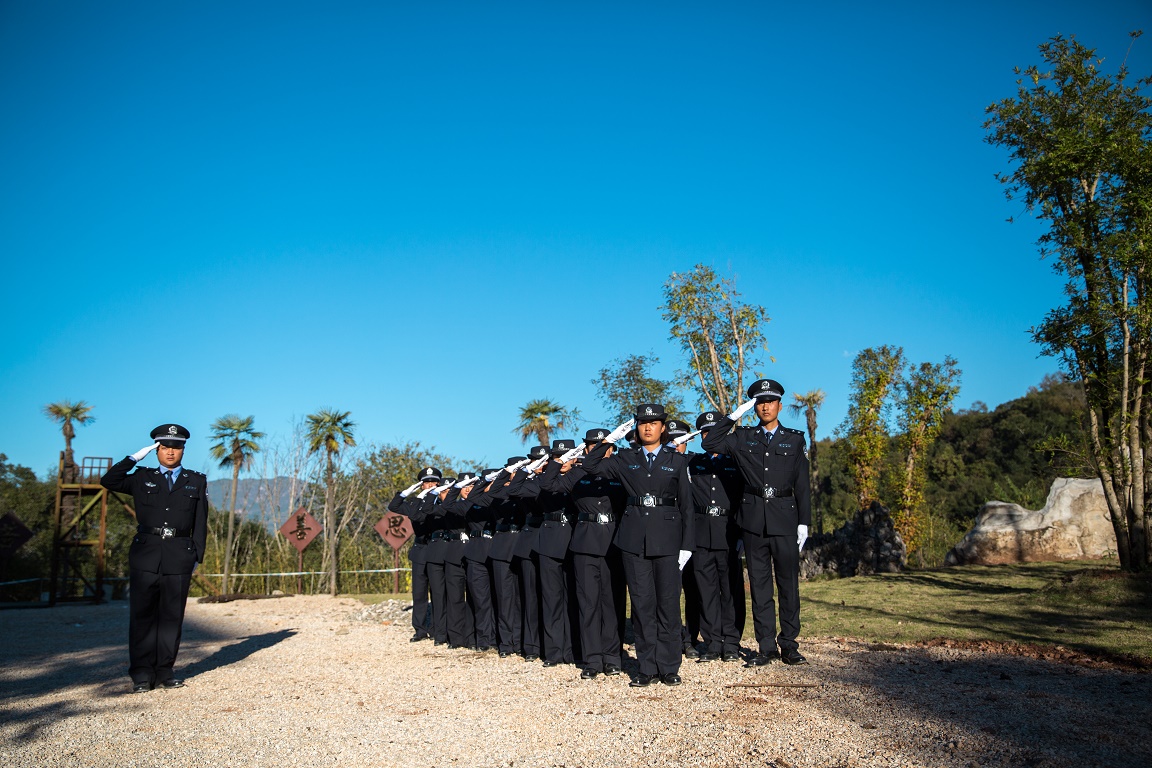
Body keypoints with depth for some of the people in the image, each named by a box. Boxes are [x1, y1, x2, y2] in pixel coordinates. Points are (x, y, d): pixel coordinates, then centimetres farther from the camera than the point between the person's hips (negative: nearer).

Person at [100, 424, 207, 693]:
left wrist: (197, 556, 4)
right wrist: (136, 456, 0)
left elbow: (200, 522, 10)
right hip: (145, 553, 0)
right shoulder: (142, 478, 14)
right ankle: (141, 674, 7)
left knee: (172, 615, 3)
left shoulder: (197, 482, 13)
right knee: (142, 613, 0)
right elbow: (108, 481, 0)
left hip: (179, 555, 0)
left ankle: (165, 672, 11)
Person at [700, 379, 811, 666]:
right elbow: (709, 443, -3)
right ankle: (766, 647, 12)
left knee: (789, 583, 3)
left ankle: (789, 645, 14)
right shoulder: (743, 437, 9)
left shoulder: (795, 439, 7)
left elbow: (802, 485, 6)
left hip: (784, 518, -1)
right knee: (759, 585, 5)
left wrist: (804, 523, 0)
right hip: (753, 518, 1)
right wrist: (733, 416, -5)